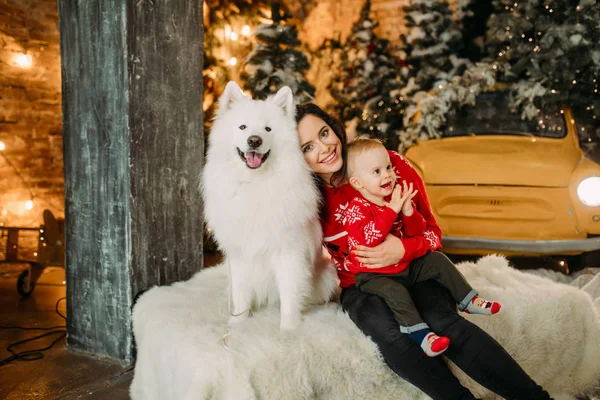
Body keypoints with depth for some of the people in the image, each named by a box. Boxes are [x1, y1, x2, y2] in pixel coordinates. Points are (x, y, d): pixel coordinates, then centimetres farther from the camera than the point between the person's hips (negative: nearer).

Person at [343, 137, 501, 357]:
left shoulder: (397, 197, 2)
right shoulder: (356, 209, -17)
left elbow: (417, 231, 1)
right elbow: (368, 238, -35)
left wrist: (408, 211, -20)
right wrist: (392, 209, -34)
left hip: (406, 264, 7)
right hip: (374, 275, -7)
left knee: (438, 261, 4)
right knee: (395, 291, -33)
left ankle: (469, 300, 13)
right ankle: (421, 335, -37)